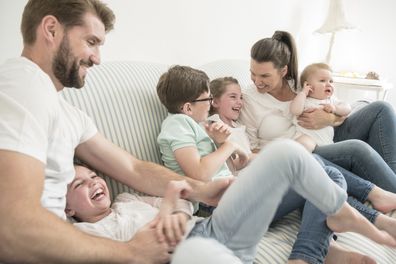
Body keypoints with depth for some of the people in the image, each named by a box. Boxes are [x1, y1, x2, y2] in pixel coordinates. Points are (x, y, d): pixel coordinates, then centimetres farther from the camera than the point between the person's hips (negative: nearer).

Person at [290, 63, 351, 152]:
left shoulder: (331, 100, 22)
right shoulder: (304, 100, 6)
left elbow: (347, 109, 16)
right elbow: (295, 111, -15)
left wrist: (335, 108, -4)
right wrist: (303, 92, -7)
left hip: (328, 139, 6)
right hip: (307, 136, -6)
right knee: (304, 144, -38)